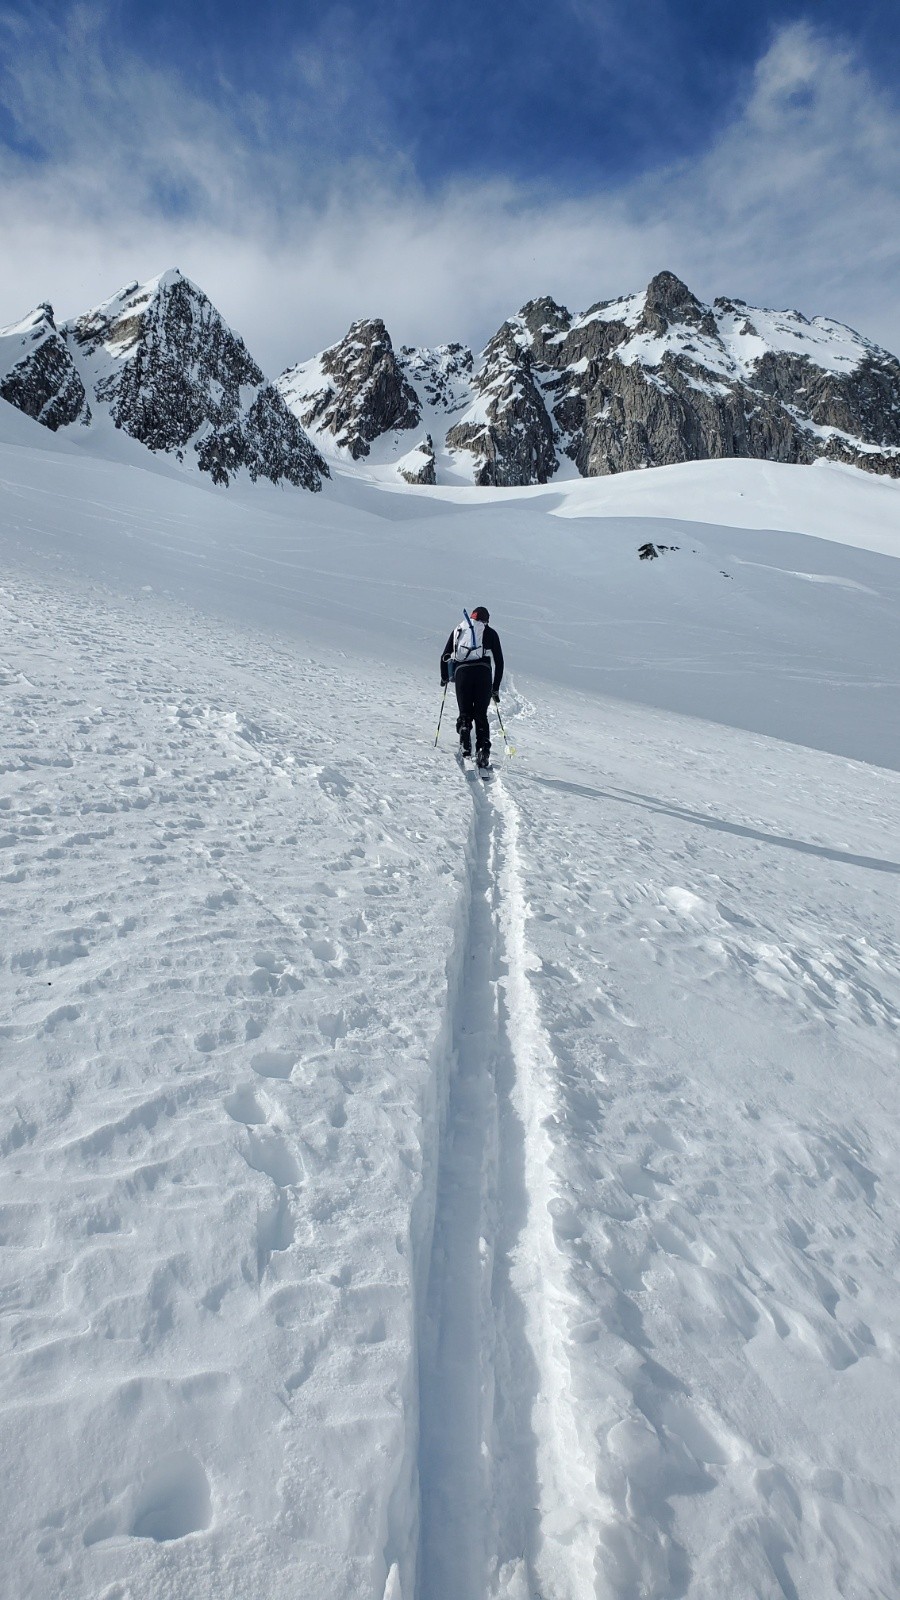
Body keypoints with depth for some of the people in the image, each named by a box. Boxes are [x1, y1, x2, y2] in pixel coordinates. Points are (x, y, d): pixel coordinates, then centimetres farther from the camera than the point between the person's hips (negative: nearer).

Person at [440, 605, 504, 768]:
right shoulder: (490, 632, 20)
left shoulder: (458, 630, 24)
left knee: (465, 713, 11)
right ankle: (483, 749, -12)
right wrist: (496, 688, 20)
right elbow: (499, 661, 15)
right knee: (481, 715, 5)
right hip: (483, 672, -1)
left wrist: (444, 677, 37)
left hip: (461, 672, 1)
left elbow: (445, 656, 22)